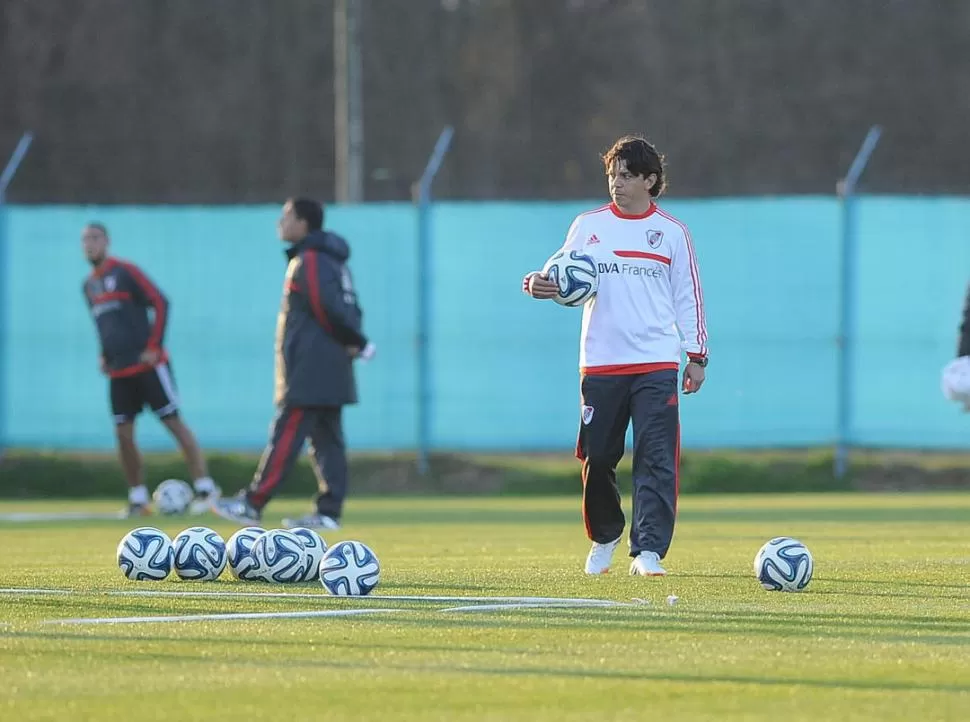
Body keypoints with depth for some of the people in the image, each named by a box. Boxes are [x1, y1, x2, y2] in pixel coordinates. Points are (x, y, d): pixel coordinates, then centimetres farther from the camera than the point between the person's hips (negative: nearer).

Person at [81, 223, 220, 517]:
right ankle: (138, 498, 10)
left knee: (174, 422, -5)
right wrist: (105, 355, 11)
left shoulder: (125, 272, -8)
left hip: (147, 365, -7)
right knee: (123, 434, 2)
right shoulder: (89, 285, 13)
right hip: (119, 371, 7)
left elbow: (160, 304, -10)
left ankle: (205, 487, -2)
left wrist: (154, 347, -14)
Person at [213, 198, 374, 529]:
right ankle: (329, 512, 5)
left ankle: (252, 505, -5)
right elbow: (346, 311, 15)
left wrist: (357, 343, -9)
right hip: (332, 372, 10)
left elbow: (330, 310, -20)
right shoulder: (332, 260, 18)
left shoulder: (309, 262, -13)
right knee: (327, 440, 7)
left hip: (308, 374, -10)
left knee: (285, 439, -7)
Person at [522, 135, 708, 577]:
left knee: (656, 460, -10)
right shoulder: (588, 226, 9)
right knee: (597, 458, 4)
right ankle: (604, 539, 27)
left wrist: (697, 356, 5)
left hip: (657, 364, -1)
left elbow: (688, 297, 9)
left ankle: (648, 551, -11)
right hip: (600, 363, 1)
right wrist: (539, 285, -16)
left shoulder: (671, 233, 7)